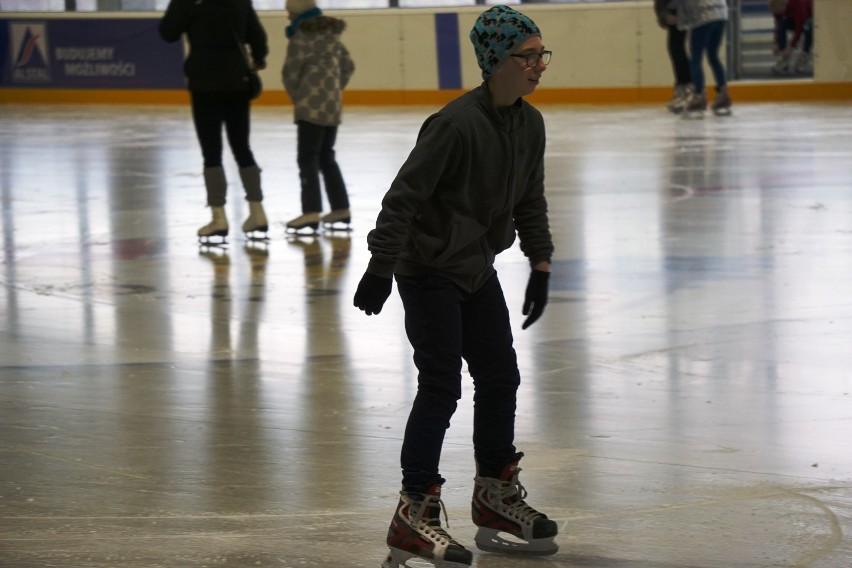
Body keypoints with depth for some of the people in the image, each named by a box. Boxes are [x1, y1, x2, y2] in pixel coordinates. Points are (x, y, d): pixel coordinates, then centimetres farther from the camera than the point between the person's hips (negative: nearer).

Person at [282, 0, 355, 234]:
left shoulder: (301, 38, -10)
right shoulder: (331, 35, 15)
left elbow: (291, 72, -11)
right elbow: (348, 66, 20)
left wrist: (296, 97, 4)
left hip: (311, 107, -8)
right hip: (332, 106, 8)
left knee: (308, 158, -8)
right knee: (326, 157, 18)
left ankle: (311, 212, -15)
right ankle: (341, 208, 20)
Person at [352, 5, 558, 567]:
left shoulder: (530, 124, 2)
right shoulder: (457, 123, -24)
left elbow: (530, 200, 14)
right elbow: (404, 196, -23)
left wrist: (541, 263, 12)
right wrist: (381, 268, -24)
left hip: (478, 268, 8)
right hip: (429, 268, -8)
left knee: (501, 377, 13)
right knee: (441, 387, -9)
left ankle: (496, 497, 28)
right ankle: (414, 516, -4)